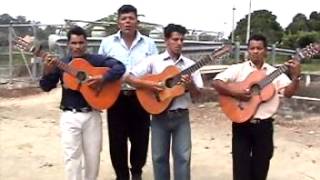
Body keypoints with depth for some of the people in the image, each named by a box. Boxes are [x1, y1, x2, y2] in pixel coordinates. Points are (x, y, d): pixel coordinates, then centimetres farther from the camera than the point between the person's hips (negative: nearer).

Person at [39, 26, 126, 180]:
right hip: (70, 116, 1)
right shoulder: (61, 63, 5)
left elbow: (120, 68, -11)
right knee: (72, 156, 0)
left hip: (92, 115, 0)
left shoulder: (96, 60, -1)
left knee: (93, 155, 10)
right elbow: (46, 87, 4)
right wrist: (48, 71, -14)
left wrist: (102, 79, -23)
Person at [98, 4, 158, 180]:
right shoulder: (107, 43, 4)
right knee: (117, 140, 5)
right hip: (115, 97, 0)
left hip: (140, 97, 1)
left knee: (140, 138, 9)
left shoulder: (148, 43, 5)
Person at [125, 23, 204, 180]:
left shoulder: (190, 65, 4)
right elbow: (130, 78, -6)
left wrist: (190, 85, -17)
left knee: (183, 156, 3)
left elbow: (198, 94, 4)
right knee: (159, 156, 8)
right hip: (160, 115, -1)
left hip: (181, 115, 2)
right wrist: (149, 84, -19)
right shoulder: (153, 61, -2)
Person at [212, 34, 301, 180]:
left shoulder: (275, 73, 5)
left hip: (264, 125, 2)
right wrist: (234, 93, -21)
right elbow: (216, 82, -10)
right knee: (241, 165, 4)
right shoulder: (238, 69, -1)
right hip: (242, 124, -2)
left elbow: (288, 92, -3)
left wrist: (296, 77, -19)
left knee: (261, 166, 13)